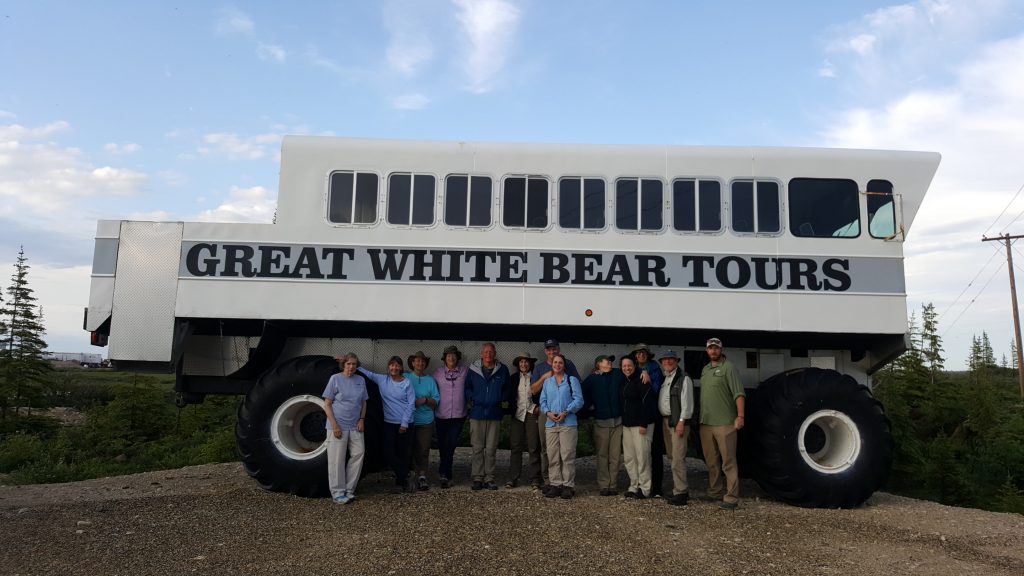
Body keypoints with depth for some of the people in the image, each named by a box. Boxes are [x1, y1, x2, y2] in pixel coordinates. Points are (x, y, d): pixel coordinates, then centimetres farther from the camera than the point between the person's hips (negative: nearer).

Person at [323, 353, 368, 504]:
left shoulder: (360, 380, 8)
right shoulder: (335, 379, -4)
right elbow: (327, 404, -5)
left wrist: (362, 419, 0)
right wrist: (334, 425, -12)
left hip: (355, 426, 4)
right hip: (338, 426, -4)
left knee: (358, 455, 2)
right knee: (337, 460, -1)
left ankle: (349, 490, 15)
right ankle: (338, 493, 9)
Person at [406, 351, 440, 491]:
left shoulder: (430, 380, 8)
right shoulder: (405, 378, 4)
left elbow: (437, 400, 5)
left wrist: (425, 400, -12)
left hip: (425, 421, 0)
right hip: (409, 420, 0)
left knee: (423, 450, -2)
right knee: (410, 449, 3)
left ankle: (422, 475, 4)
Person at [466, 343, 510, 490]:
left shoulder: (502, 370, 5)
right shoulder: (473, 369, 4)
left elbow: (508, 389, 14)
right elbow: (467, 388, 14)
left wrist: (502, 400, 0)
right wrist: (471, 400, -1)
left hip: (495, 414, 0)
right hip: (477, 413, 0)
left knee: (491, 449, 3)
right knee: (477, 448, 1)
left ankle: (489, 478, 11)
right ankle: (477, 478, 8)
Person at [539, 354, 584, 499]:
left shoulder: (572, 380, 4)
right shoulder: (547, 382, 16)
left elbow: (579, 400, -4)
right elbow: (542, 401, 13)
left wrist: (566, 412, -14)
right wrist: (548, 412, -6)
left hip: (568, 423, -4)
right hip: (551, 423, 4)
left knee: (568, 455, -4)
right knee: (552, 456, 4)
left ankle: (568, 485, 3)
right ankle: (555, 484, 12)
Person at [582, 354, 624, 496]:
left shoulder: (618, 374, 6)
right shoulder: (591, 379, 4)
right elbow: (583, 394, 7)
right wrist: (590, 406, 3)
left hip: (618, 420, 1)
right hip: (601, 422, -1)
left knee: (615, 455, 1)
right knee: (602, 455, 1)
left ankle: (613, 485, 9)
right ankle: (604, 485, 8)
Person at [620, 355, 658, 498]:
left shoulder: (641, 381, -10)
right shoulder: (624, 382, 14)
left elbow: (647, 403, -15)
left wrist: (644, 424, -19)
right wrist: (623, 422, 12)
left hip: (641, 424, -8)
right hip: (627, 424, 8)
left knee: (642, 456, -6)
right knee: (628, 457, 9)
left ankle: (645, 488, 1)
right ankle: (634, 486, 18)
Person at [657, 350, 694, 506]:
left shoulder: (683, 379, -8)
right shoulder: (664, 379, 16)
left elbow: (687, 402, -13)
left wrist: (681, 422, -18)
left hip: (678, 421, -8)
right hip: (665, 421, 8)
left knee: (678, 458, -10)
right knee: (672, 456, 12)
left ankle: (680, 493, -6)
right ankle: (680, 487, 21)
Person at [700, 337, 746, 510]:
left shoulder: (728, 368, -6)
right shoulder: (705, 369, 16)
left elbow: (739, 394, -14)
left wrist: (740, 416, -23)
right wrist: (700, 417, 15)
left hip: (724, 424, -7)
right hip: (705, 424, 7)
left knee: (728, 462, -5)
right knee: (711, 462, 16)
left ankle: (732, 498, -3)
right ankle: (714, 492, 27)